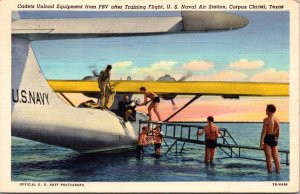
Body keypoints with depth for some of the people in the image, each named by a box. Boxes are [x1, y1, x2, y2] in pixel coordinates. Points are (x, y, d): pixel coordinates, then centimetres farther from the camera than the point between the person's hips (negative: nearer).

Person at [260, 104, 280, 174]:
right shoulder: (277, 120, 6)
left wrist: (261, 141, -16)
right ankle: (278, 171, 12)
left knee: (269, 157, -1)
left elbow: (264, 131, -17)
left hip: (267, 138, -5)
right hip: (274, 139, 5)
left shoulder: (266, 120, -12)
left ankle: (270, 172, 1)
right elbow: (277, 132, 13)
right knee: (276, 157, 10)